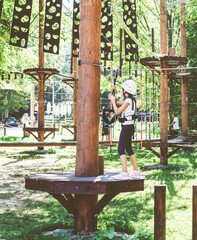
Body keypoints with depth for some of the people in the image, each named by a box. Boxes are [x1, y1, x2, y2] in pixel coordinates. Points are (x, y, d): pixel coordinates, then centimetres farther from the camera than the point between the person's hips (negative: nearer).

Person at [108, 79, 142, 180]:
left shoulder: (128, 100, -16)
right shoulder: (131, 100, 12)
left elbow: (117, 112, -13)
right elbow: (118, 103, 25)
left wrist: (113, 100, -3)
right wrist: (113, 98, 6)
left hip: (127, 126, -9)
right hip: (129, 126, 9)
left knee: (121, 149, -9)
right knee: (129, 149, 15)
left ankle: (125, 173, -13)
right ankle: (136, 171, 20)